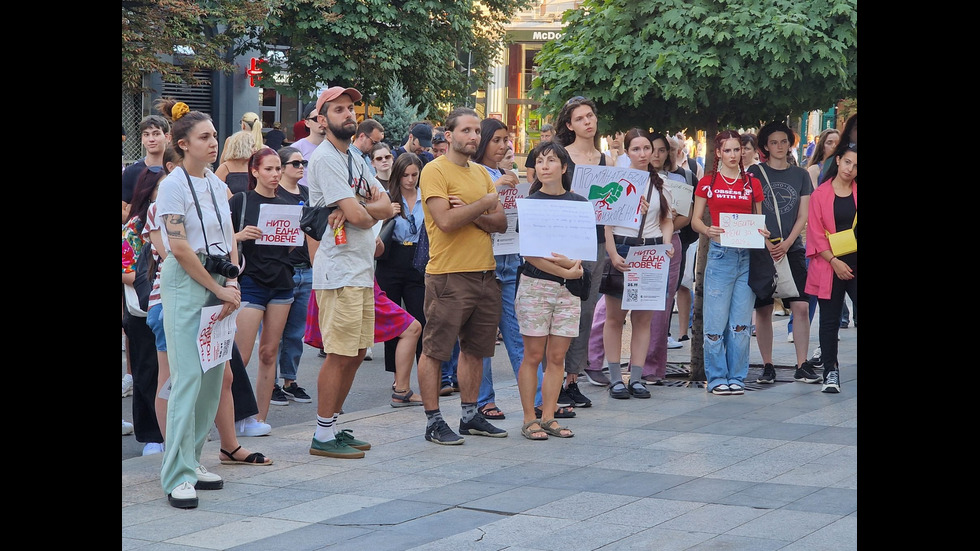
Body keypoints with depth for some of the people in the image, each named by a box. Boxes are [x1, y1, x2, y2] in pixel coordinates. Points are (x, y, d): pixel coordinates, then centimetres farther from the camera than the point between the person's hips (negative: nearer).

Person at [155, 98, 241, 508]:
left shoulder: (216, 184, 13)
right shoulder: (173, 185, -8)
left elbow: (229, 240, 14)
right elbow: (179, 247, -13)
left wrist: (232, 283, -2)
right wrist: (219, 289, -10)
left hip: (218, 282, 7)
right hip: (185, 283, -7)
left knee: (213, 376, 5)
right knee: (188, 377, -11)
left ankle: (192, 460, 15)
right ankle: (179, 476, -10)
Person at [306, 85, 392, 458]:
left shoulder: (355, 160, 18)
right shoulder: (325, 158, -11)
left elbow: (386, 206, 7)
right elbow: (357, 215, -19)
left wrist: (355, 209, -11)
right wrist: (371, 214, 3)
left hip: (362, 270, 9)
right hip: (339, 271, -9)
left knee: (355, 353, 12)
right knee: (340, 354, -8)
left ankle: (333, 427, 20)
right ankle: (323, 437, -2)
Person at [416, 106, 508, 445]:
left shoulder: (481, 173, 15)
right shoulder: (435, 171, -7)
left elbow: (501, 223, 7)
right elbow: (446, 221, -19)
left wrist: (470, 213, -11)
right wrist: (484, 205, -8)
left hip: (485, 274, 7)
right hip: (449, 275, -7)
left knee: (475, 349, 13)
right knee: (435, 350, -3)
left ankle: (470, 416, 22)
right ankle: (433, 422, 2)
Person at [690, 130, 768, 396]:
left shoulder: (752, 183, 11)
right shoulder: (707, 182, 5)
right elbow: (695, 220, 6)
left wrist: (763, 233, -6)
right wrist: (707, 230, -15)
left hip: (747, 255, 2)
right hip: (719, 254, -2)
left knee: (741, 322, 3)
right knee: (716, 321, -4)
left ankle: (736, 377, 11)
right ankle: (716, 377, 5)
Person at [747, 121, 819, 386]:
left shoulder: (800, 175, 11)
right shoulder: (755, 173, 4)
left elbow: (803, 216, 7)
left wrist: (786, 244, -8)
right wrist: (766, 243, -12)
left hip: (792, 249, 2)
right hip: (761, 250, -2)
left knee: (801, 306, -6)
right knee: (763, 309, 0)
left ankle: (802, 366, -2)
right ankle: (767, 366, 7)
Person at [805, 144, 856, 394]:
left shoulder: (857, 192, 7)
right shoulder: (820, 194, 3)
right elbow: (816, 233, 0)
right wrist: (835, 262, -9)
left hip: (855, 264, 0)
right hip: (830, 265, 0)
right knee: (829, 320, 5)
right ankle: (830, 373, 13)